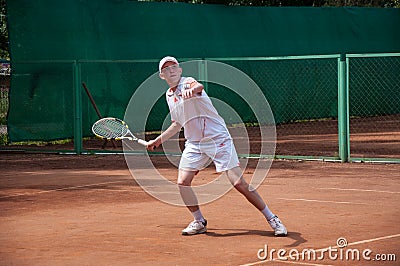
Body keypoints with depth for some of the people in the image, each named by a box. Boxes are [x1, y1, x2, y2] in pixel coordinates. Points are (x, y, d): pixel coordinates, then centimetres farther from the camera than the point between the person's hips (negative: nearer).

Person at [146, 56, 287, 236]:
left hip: (218, 139, -7)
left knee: (239, 182, -12)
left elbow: (198, 87, -36)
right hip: (194, 144, 7)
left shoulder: (188, 83, -9)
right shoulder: (169, 95, 13)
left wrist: (192, 90, -59)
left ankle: (272, 219, -1)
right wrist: (158, 140, 30)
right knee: (183, 182, -10)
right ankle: (199, 222, 10)